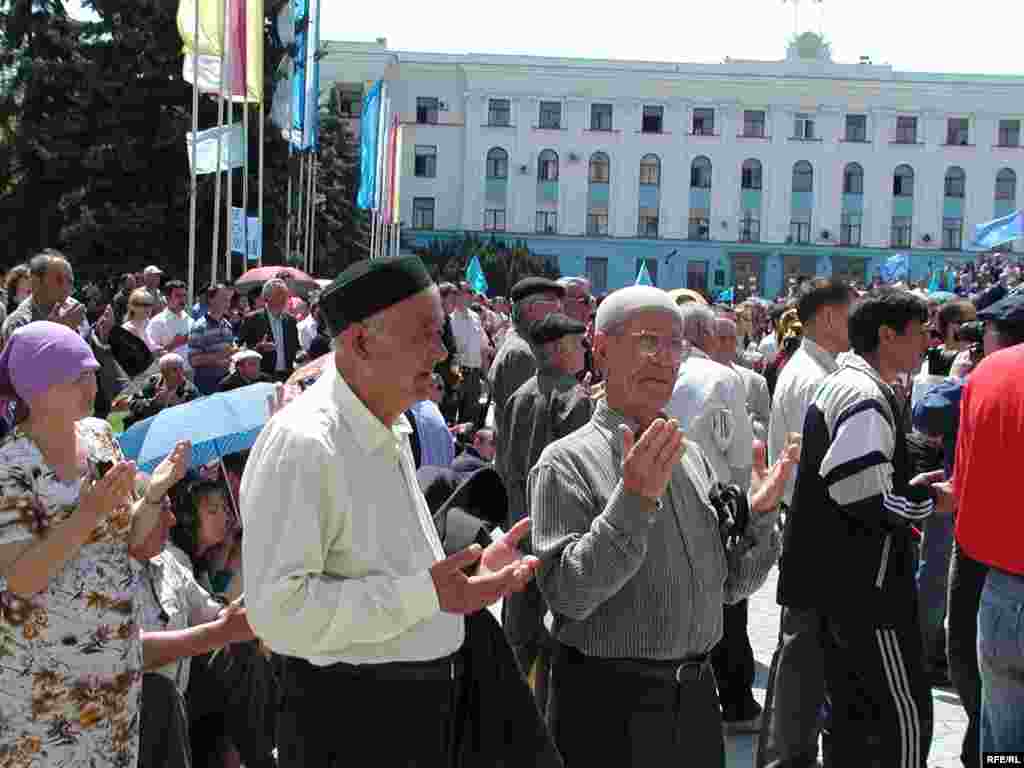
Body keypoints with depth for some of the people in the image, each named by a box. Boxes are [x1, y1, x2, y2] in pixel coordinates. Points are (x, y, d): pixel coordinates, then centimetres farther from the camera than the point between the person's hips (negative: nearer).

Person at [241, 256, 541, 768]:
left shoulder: (390, 435, 13)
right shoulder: (302, 442, -20)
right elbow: (279, 609, -26)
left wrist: (472, 570, 7)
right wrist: (424, 593, -26)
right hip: (346, 726, -9)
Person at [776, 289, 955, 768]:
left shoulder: (837, 385, 14)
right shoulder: (867, 397, -19)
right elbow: (866, 503, -24)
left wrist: (907, 486, 13)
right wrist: (930, 502, -9)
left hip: (837, 582, 11)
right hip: (866, 586, -11)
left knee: (853, 710, 17)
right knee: (906, 714, -4)